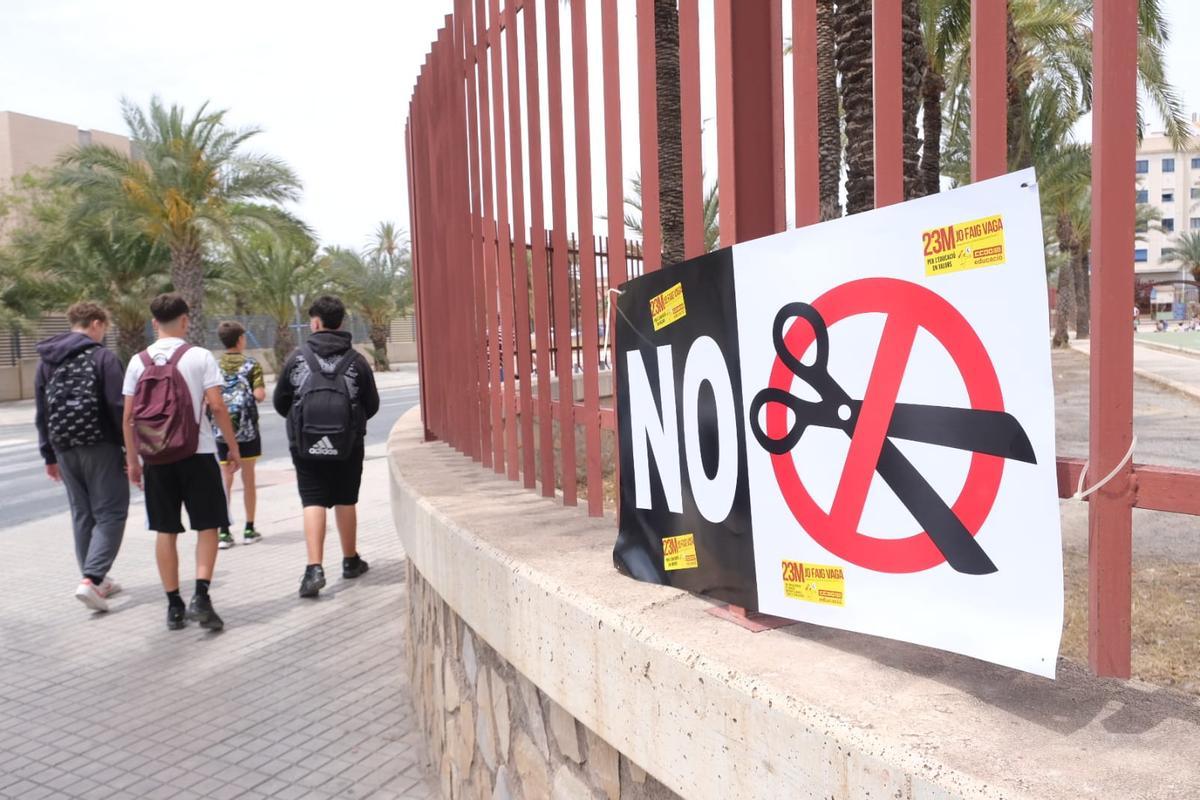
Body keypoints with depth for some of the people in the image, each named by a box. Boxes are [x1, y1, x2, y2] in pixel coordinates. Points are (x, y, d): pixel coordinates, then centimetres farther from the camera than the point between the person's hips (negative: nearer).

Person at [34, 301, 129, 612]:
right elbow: (118, 408, -13)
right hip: (99, 446, -6)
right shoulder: (102, 357, -7)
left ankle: (95, 580, 21)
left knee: (82, 515, 15)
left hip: (64, 449, 6)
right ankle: (91, 579, -14)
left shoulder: (46, 361, 13)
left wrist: (49, 455, 19)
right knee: (110, 513, -1)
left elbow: (41, 414, 15)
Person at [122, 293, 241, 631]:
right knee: (207, 526, 5)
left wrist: (132, 459, 13)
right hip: (196, 454, -3)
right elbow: (217, 406, -10)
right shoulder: (199, 356, -4)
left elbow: (128, 416, 4)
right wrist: (233, 446, -2)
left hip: (156, 458, 3)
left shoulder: (138, 361, 5)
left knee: (166, 531, 10)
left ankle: (174, 606, 15)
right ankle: (201, 597, -8)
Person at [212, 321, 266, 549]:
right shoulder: (251, 364, -4)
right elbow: (259, 395, -13)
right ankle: (249, 529, 14)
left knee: (226, 479, 7)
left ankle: (224, 532, 3)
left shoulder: (214, 365, 2)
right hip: (247, 428, -2)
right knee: (248, 478, 8)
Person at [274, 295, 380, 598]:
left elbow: (280, 402, 5)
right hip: (348, 445, 1)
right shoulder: (356, 360, 0)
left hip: (306, 444, -1)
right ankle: (351, 561, 26)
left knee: (313, 502, 2)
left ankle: (315, 568, -9)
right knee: (345, 501, 13)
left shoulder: (298, 357, -1)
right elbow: (372, 405, 6)